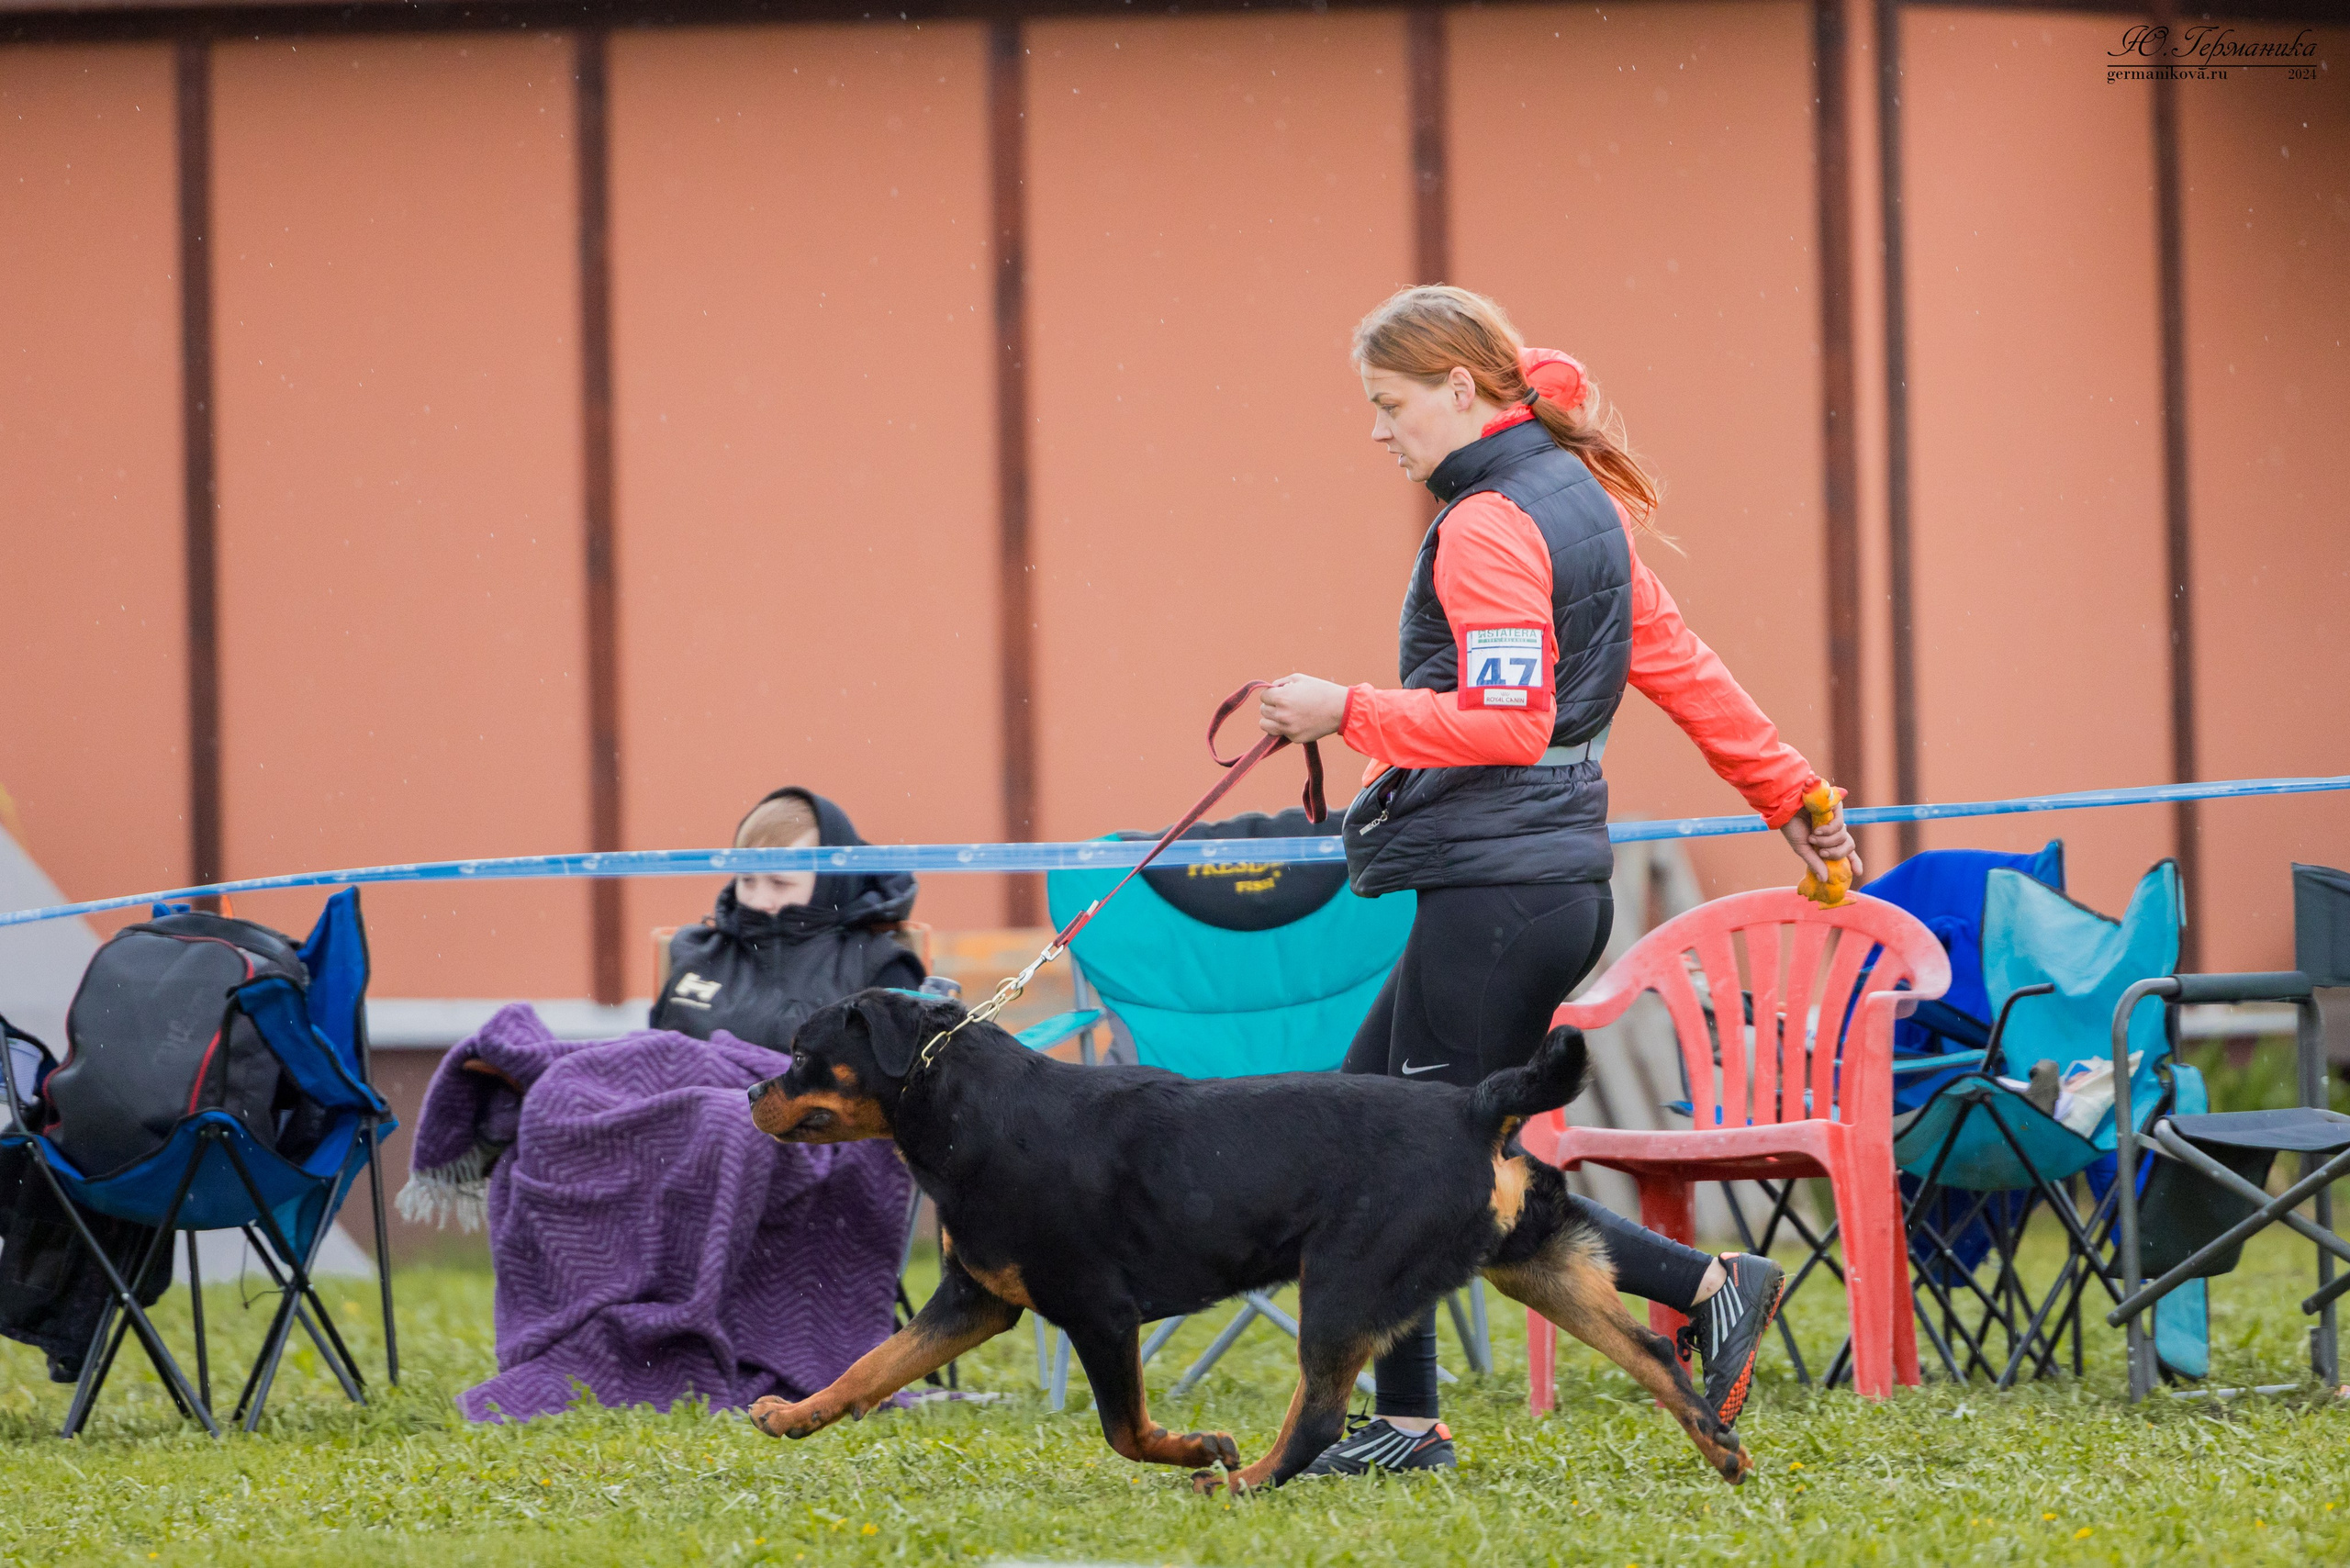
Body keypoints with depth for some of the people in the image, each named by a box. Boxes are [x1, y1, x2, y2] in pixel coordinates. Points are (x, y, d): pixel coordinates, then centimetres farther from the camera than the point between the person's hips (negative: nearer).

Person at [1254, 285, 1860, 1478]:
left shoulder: (1488, 527, -13)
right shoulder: (1581, 503, 16)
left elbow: (1507, 722, -22)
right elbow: (1682, 669, 20)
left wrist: (1348, 715, -20)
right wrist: (1790, 795, 25)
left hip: (1493, 886, -10)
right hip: (1559, 878, 10)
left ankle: (1710, 1288, -8)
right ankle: (1404, 1421, 12)